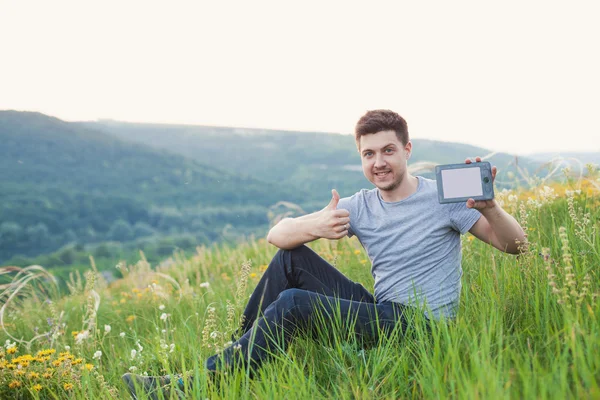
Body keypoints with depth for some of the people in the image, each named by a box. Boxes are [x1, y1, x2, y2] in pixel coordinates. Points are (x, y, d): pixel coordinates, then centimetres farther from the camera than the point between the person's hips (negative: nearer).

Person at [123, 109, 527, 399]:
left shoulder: (442, 197, -4)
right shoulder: (358, 207, 6)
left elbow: (515, 244, -7)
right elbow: (277, 234, -2)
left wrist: (490, 206, -29)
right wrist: (314, 226, -26)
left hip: (421, 327, -6)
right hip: (380, 313, 6)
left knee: (292, 303, -23)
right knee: (291, 257, -2)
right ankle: (239, 351, 0)